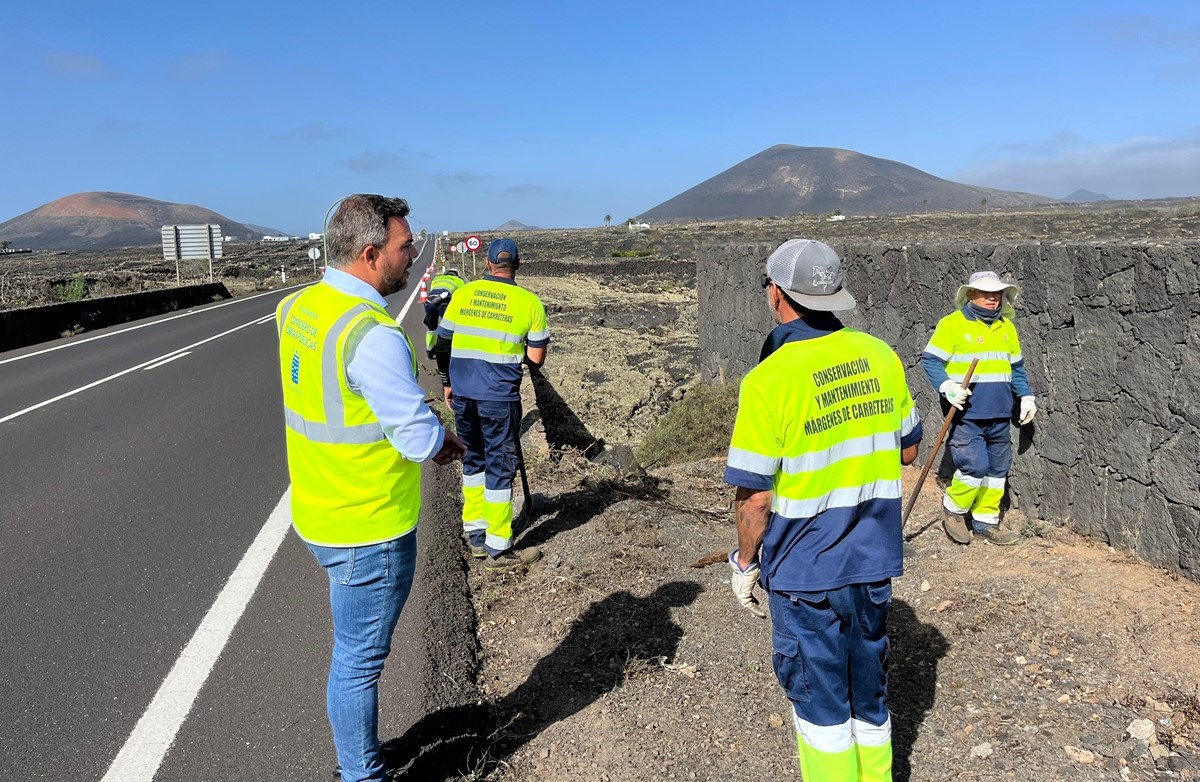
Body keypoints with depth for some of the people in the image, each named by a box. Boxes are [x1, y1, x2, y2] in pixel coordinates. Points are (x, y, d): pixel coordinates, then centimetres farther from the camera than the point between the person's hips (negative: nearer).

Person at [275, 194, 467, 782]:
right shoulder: (370, 334, -27)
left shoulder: (298, 307, 2)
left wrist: (423, 432, 6)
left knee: (354, 653, 26)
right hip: (369, 530, -9)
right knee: (359, 661, 9)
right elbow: (421, 437, -24)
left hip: (320, 513, 9)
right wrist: (444, 437, -1)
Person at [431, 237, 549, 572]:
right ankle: (498, 550, 8)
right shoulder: (529, 302, -5)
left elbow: (444, 346, 8)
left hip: (463, 394, 4)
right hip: (499, 398, -4)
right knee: (500, 468, 3)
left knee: (473, 460, 18)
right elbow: (536, 358, -4)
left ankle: (475, 534, 25)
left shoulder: (463, 294, 4)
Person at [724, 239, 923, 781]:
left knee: (820, 697, 12)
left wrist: (745, 562, -1)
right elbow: (907, 450, 8)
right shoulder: (880, 355, -3)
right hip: (876, 556, 6)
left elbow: (755, 495, -16)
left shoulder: (769, 380, -20)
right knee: (867, 688, 22)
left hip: (807, 568, -5)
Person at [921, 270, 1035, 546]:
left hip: (999, 416, 7)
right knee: (975, 466, -13)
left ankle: (985, 522, 24)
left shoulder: (1006, 327, 14)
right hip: (966, 414, -7)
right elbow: (930, 360, -9)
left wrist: (1026, 396, 13)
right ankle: (953, 508, 12)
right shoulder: (952, 324, -7)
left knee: (997, 469, 11)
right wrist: (947, 386, -23)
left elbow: (1016, 367, 23)